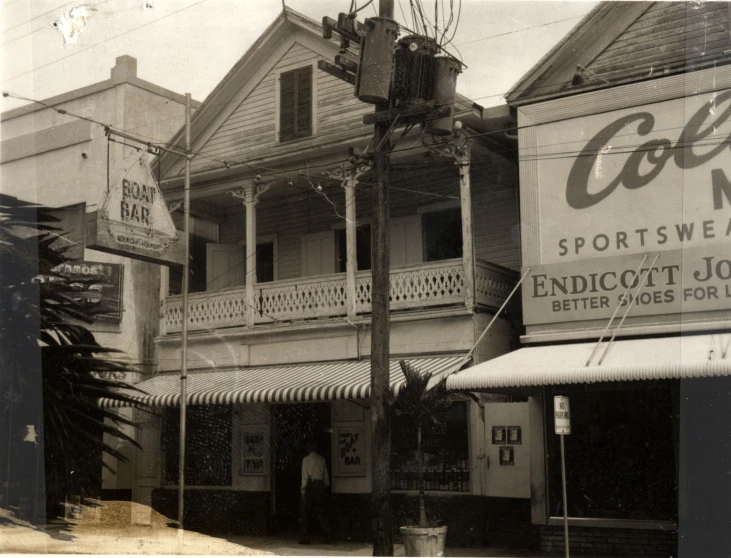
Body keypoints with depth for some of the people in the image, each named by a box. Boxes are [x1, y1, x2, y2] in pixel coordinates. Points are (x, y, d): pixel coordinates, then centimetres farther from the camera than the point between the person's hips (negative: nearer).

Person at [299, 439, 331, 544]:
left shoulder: (306, 459, -5)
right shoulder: (322, 459, 7)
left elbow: (305, 476, -8)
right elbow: (326, 475, 8)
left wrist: (303, 490, -5)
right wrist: (326, 486, 16)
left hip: (310, 485, -4)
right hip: (320, 485, 4)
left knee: (305, 513, 3)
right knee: (320, 512, 13)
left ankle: (305, 538, 2)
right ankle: (328, 533, 4)